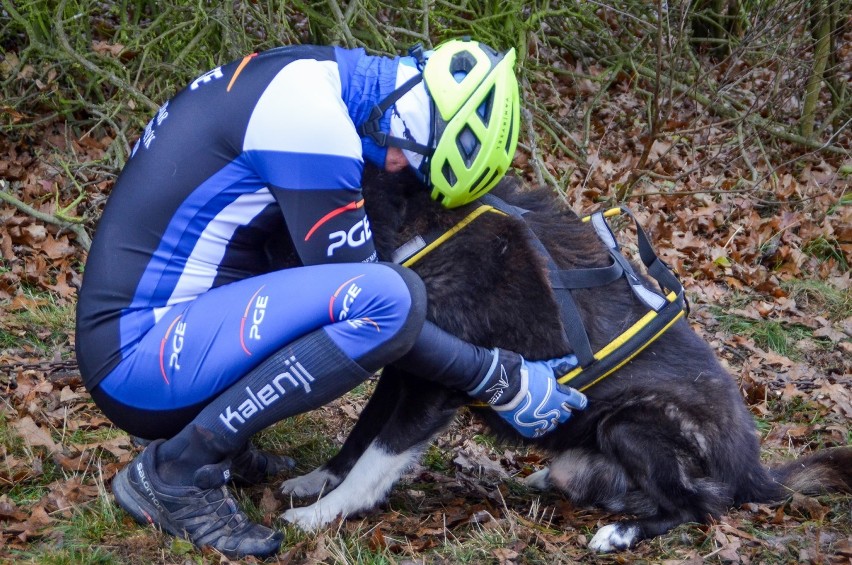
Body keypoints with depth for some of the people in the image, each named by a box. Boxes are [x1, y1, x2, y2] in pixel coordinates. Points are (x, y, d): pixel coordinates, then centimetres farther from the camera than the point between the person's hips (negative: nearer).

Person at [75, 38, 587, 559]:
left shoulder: (304, 78, 9)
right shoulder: (309, 114, -20)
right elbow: (375, 303, -15)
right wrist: (502, 382, -7)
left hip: (142, 322, 10)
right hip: (137, 356, -10)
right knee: (389, 300, -24)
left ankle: (219, 440, 11)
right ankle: (176, 471, -13)